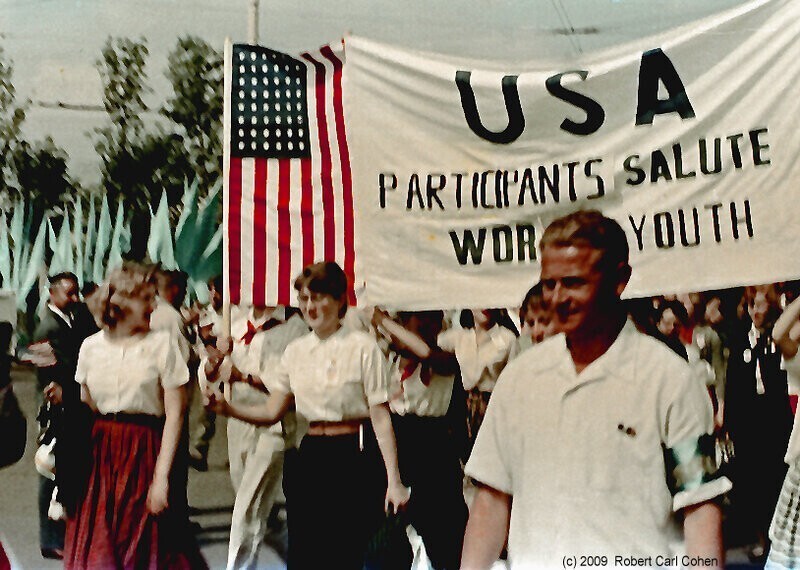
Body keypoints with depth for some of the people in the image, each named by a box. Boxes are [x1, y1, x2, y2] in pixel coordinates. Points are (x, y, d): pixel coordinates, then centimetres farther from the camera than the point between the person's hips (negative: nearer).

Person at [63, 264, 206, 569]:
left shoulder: (161, 343, -5)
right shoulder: (91, 346, 5)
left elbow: (174, 413, -8)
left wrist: (162, 476, -14)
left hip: (146, 452, -3)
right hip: (99, 453, 3)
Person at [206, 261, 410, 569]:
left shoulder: (362, 346, -6)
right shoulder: (295, 351, 9)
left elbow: (380, 417, -8)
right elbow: (271, 412, 9)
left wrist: (393, 481, -12)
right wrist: (227, 408, -9)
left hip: (355, 457, -4)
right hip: (311, 457, 5)